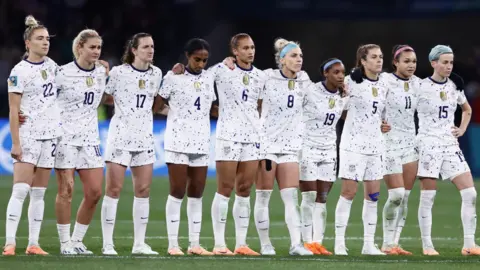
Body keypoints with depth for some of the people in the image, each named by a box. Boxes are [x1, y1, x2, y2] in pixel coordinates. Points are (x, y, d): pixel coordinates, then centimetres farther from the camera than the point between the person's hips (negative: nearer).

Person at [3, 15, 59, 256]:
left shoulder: (51, 65, 9)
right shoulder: (20, 71, -9)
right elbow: (13, 110, -12)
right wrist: (15, 143, -16)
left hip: (51, 135, 6)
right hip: (28, 135, -6)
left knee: (39, 192, 6)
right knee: (20, 190, -13)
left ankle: (33, 243, 6)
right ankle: (10, 243, -16)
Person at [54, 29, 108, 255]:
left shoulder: (102, 73, 7)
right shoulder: (63, 73, -8)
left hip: (90, 138, 5)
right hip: (65, 136, -5)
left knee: (94, 192, 0)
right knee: (65, 190, -4)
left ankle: (77, 240, 13)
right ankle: (65, 242, 4)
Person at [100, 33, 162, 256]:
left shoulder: (156, 74, 7)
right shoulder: (119, 72, -8)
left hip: (145, 136, 5)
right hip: (120, 135, -5)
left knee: (143, 190, 4)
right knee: (113, 189, -5)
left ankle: (139, 243, 10)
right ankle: (107, 244, -2)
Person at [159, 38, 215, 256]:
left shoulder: (208, 78, 10)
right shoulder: (174, 77, -4)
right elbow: (156, 106, -5)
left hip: (201, 142, 5)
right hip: (178, 142, -5)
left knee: (197, 193, 6)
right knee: (177, 191, -4)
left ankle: (194, 244, 10)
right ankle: (173, 244, -1)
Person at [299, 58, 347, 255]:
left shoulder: (343, 96, 5)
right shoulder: (311, 92, -13)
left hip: (329, 150, 5)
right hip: (308, 148, -5)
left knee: (322, 198, 3)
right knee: (309, 196, -4)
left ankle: (318, 241, 3)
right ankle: (307, 241, 1)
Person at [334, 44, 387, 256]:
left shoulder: (383, 86, 10)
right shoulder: (352, 81, -9)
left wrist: (383, 125, 10)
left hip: (375, 145, 6)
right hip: (354, 143, -6)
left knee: (373, 194, 5)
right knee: (349, 191, -7)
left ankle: (369, 244, 10)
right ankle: (339, 242, -1)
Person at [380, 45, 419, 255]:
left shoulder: (416, 83, 8)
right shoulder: (385, 81, -11)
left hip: (410, 142, 6)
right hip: (389, 142, -6)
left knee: (405, 196, 3)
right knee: (396, 194, -11)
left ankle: (394, 243, 8)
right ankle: (387, 244, -1)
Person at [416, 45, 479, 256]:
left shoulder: (454, 86, 9)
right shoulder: (420, 87, -8)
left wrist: (462, 129, 13)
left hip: (450, 143, 5)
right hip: (428, 143, -5)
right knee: (428, 197, -3)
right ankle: (427, 245, 4)